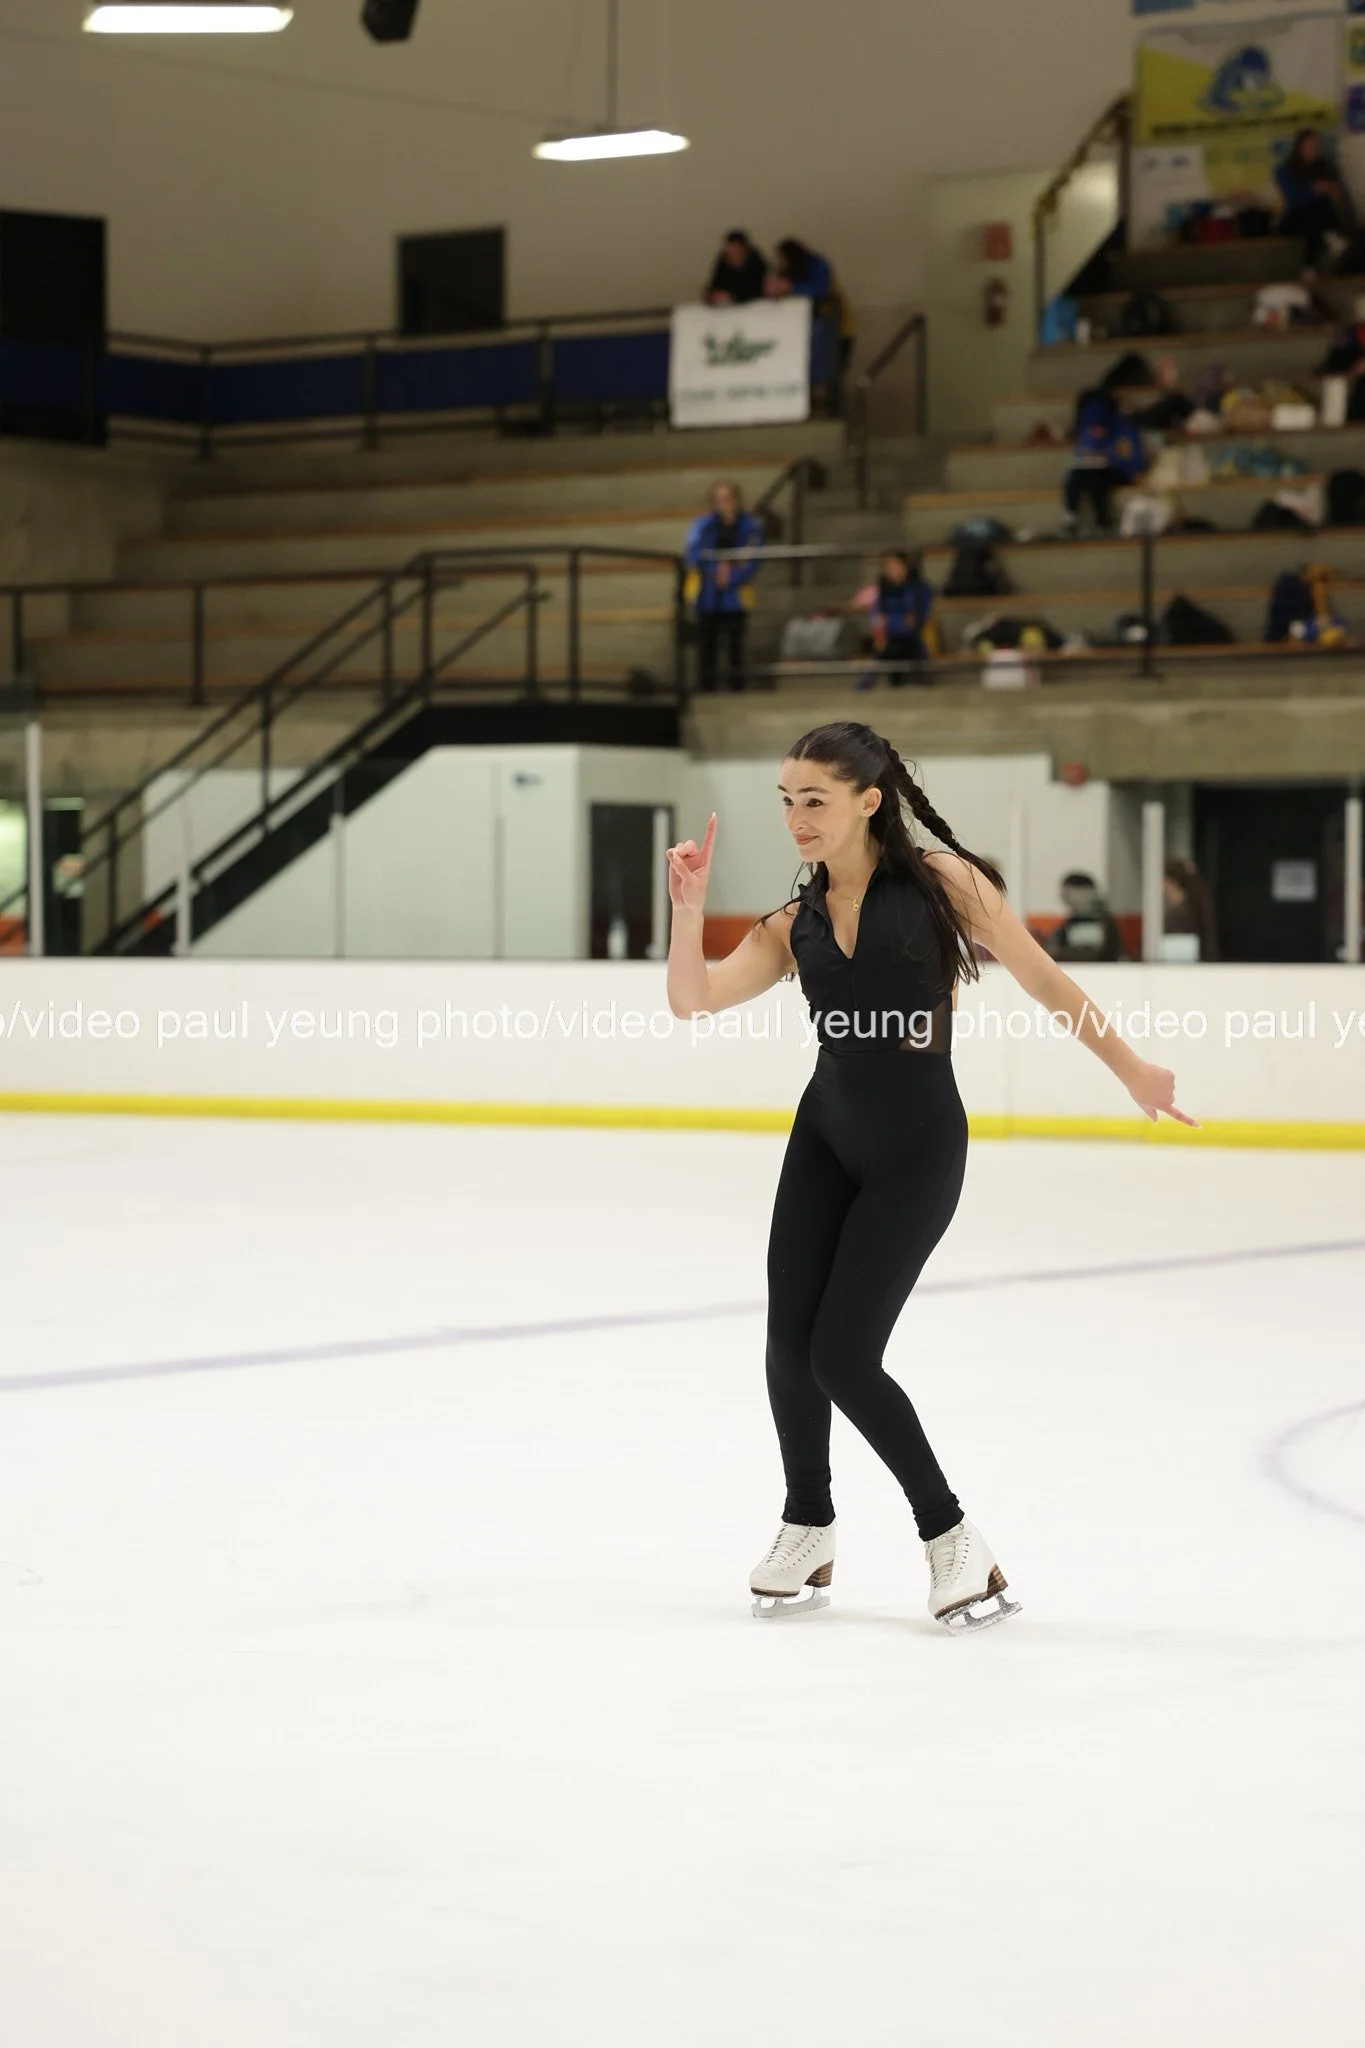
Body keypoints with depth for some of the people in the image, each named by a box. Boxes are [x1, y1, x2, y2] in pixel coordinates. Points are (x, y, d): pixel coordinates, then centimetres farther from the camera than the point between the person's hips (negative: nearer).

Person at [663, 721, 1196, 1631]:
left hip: (919, 1147, -5)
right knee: (789, 1347, 2)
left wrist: (1133, 1070, 2)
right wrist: (690, 904, -16)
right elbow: (695, 1000, -4)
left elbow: (1045, 980, -2)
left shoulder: (941, 881, -7)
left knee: (843, 1358, -8)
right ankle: (809, 1529, 26)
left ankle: (951, 1537, 9)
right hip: (826, 1136, 5)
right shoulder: (794, 924, 6)